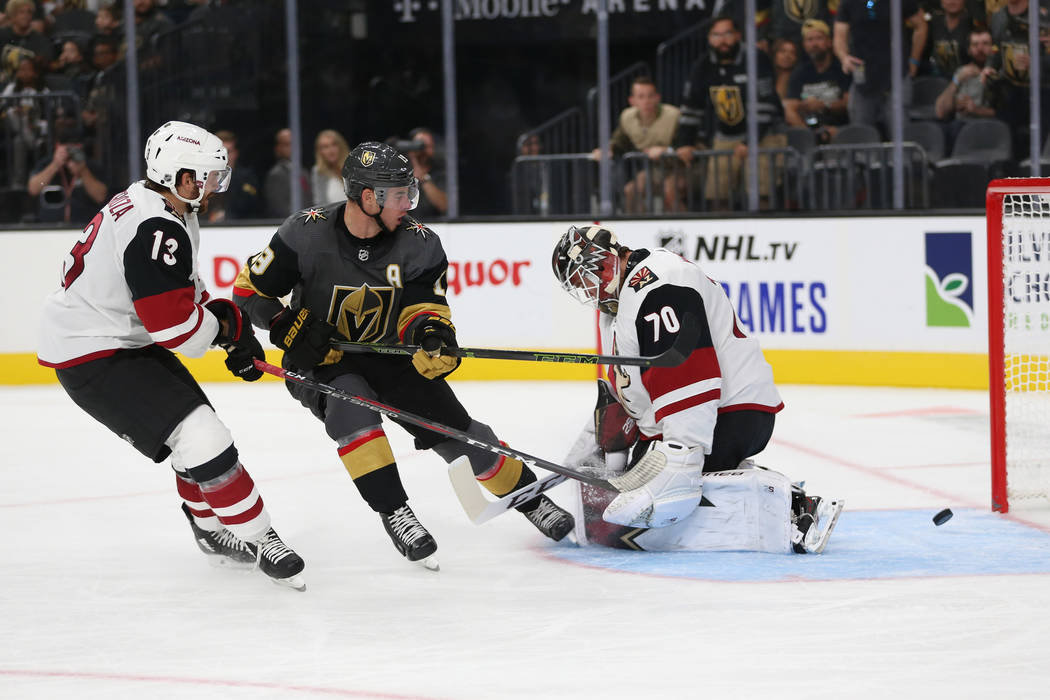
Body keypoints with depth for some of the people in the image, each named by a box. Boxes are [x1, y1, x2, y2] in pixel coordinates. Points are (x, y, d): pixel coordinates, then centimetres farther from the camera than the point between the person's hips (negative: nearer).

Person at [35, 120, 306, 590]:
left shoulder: (143, 202, 8)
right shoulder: (156, 231, -27)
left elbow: (183, 293, 19)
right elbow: (178, 325, -27)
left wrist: (228, 322, 6)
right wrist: (227, 324, -7)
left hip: (125, 340, 11)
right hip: (93, 358, -11)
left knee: (197, 430, 20)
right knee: (201, 441, -17)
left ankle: (212, 527, 39)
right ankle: (258, 540, -8)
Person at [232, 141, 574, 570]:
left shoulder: (417, 242, -13)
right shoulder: (306, 234, -20)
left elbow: (424, 304, -11)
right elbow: (250, 288, -11)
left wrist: (430, 330, -34)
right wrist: (287, 327, -25)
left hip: (389, 355, 3)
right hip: (321, 359, -2)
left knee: (456, 429, -3)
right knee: (352, 408, -34)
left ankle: (529, 498, 17)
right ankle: (394, 513, -25)